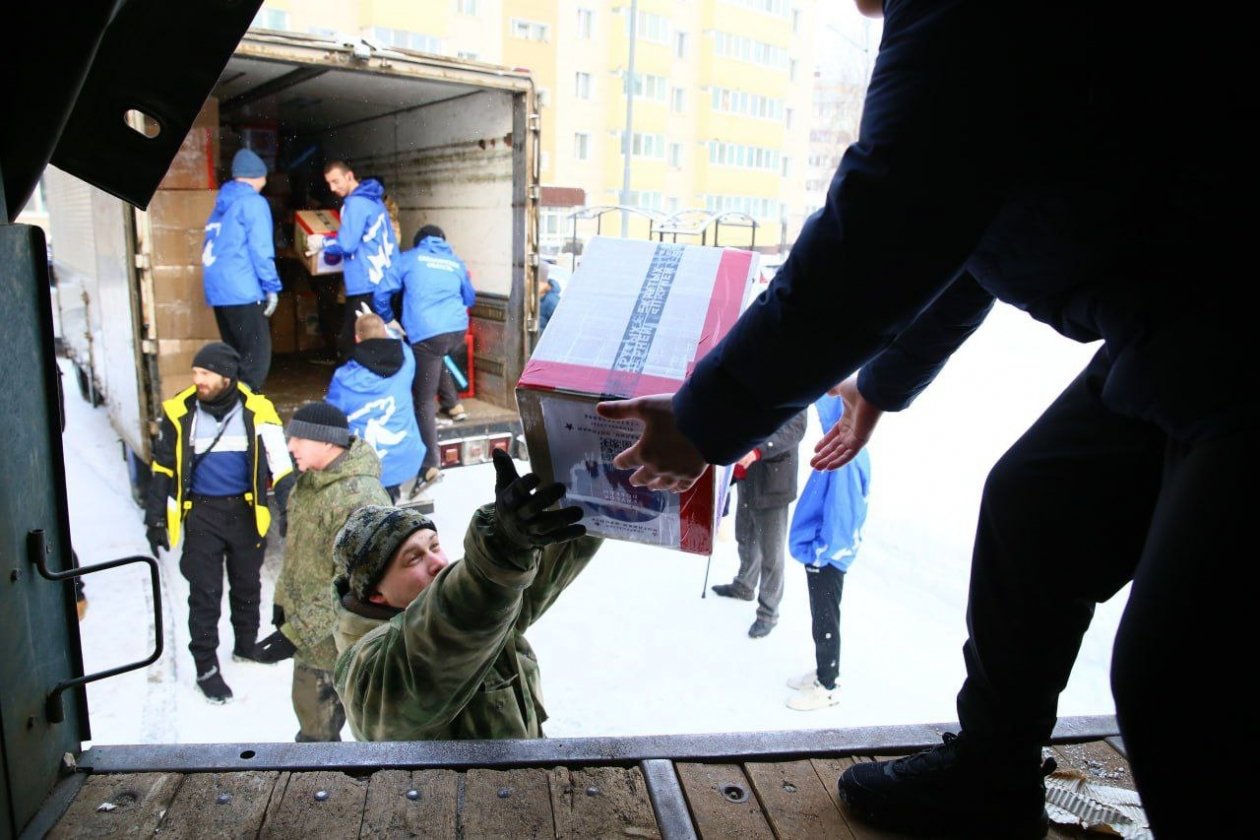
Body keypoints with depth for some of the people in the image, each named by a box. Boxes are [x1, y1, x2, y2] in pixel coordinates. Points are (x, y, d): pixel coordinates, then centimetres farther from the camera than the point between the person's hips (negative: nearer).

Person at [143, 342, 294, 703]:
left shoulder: (256, 410, -8)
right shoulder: (180, 412, -5)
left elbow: (280, 464, -5)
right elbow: (163, 468, 5)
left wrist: (289, 510, -11)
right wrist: (156, 518, 4)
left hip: (246, 511, 1)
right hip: (202, 514, 0)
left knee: (247, 585, 16)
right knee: (205, 592, 3)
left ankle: (246, 644, 37)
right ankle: (206, 667, 16)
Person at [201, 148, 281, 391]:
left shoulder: (222, 203, 20)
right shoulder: (253, 202, -4)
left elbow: (213, 248, 22)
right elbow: (260, 249, -12)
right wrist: (272, 286, -9)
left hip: (217, 289, 9)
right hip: (242, 290, -9)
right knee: (257, 356, -8)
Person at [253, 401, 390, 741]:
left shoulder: (360, 498, -30)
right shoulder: (310, 480, 2)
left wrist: (296, 633, -26)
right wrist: (283, 600, 15)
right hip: (310, 637, 9)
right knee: (314, 724, 27)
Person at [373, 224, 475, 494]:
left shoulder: (408, 258, 15)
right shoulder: (456, 262, 23)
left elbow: (382, 294, 13)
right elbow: (469, 299, 36)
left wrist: (389, 321, 31)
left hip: (427, 334, -4)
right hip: (458, 330, 4)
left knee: (423, 400, -1)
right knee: (439, 359, 39)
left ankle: (429, 466, -12)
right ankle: (453, 405, 35)